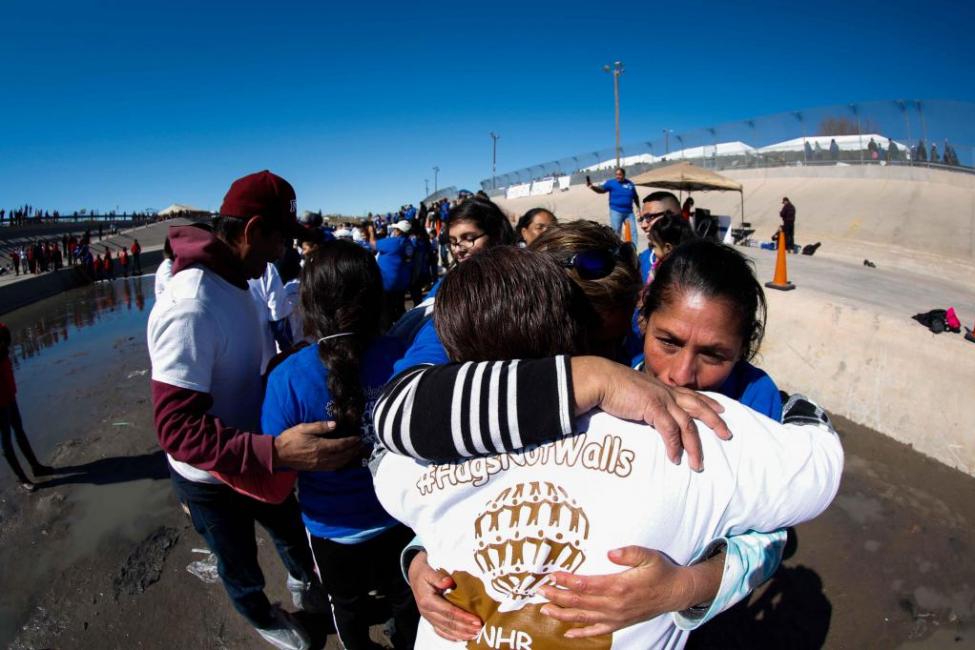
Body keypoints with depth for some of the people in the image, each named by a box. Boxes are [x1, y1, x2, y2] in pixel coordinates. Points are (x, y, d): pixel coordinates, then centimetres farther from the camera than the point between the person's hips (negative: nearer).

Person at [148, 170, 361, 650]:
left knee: (293, 531, 29)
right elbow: (178, 428, -38)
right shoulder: (189, 308, -34)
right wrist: (274, 452, -49)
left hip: (254, 460, 7)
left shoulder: (235, 284, -3)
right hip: (212, 480, -7)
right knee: (241, 566, 22)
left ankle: (306, 588, 59)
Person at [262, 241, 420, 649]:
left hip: (334, 527, 0)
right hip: (398, 517, 1)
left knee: (348, 605, 31)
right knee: (405, 598, 29)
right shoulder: (400, 357, -24)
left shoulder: (287, 378, -27)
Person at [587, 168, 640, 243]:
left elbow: (635, 198, 18)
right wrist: (592, 187, -35)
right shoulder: (611, 182, -2)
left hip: (629, 212, 3)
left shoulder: (630, 184, 8)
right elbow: (601, 189, -17)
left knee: (633, 232, 4)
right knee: (615, 232, 0)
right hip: (616, 212, -3)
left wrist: (639, 209, 16)